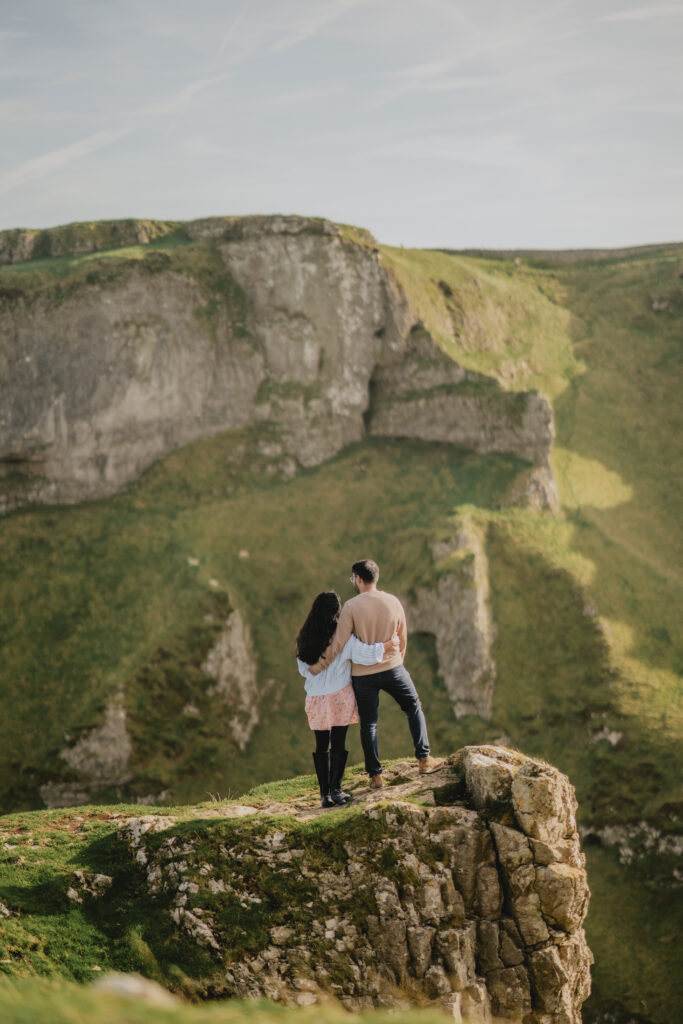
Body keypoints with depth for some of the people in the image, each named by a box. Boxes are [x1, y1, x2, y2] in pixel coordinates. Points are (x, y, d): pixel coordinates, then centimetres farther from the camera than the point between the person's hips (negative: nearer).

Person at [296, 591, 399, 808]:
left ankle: (324, 793, 9)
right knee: (338, 743, 4)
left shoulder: (304, 638, 3)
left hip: (316, 699, 4)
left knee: (321, 746, 8)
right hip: (339, 696, -4)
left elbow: (303, 669, 11)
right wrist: (386, 646, -1)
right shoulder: (342, 638, -12)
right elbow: (365, 654, -16)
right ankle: (335, 790, 5)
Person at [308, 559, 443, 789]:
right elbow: (402, 639, 8)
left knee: (368, 723, 9)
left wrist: (319, 665, -4)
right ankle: (424, 759, 19)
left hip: (363, 674, -2)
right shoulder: (393, 602, -2)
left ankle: (375, 775, 11)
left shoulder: (351, 606, -13)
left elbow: (338, 643, -15)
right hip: (392, 668, 2)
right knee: (414, 709, 21)